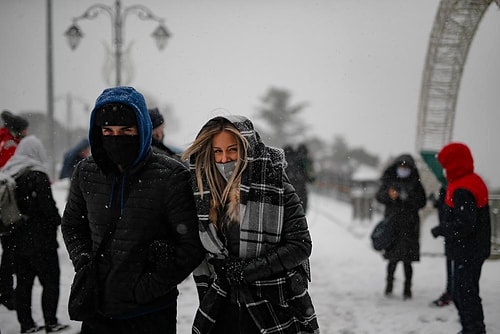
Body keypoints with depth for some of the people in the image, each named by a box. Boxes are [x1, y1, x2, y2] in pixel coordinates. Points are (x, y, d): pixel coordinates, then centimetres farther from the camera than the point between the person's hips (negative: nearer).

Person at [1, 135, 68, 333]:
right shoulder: (38, 177, -16)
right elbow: (48, 207, -17)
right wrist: (57, 221, 1)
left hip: (17, 240, 7)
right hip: (40, 240, -7)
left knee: (23, 282, 12)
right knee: (50, 281, 3)